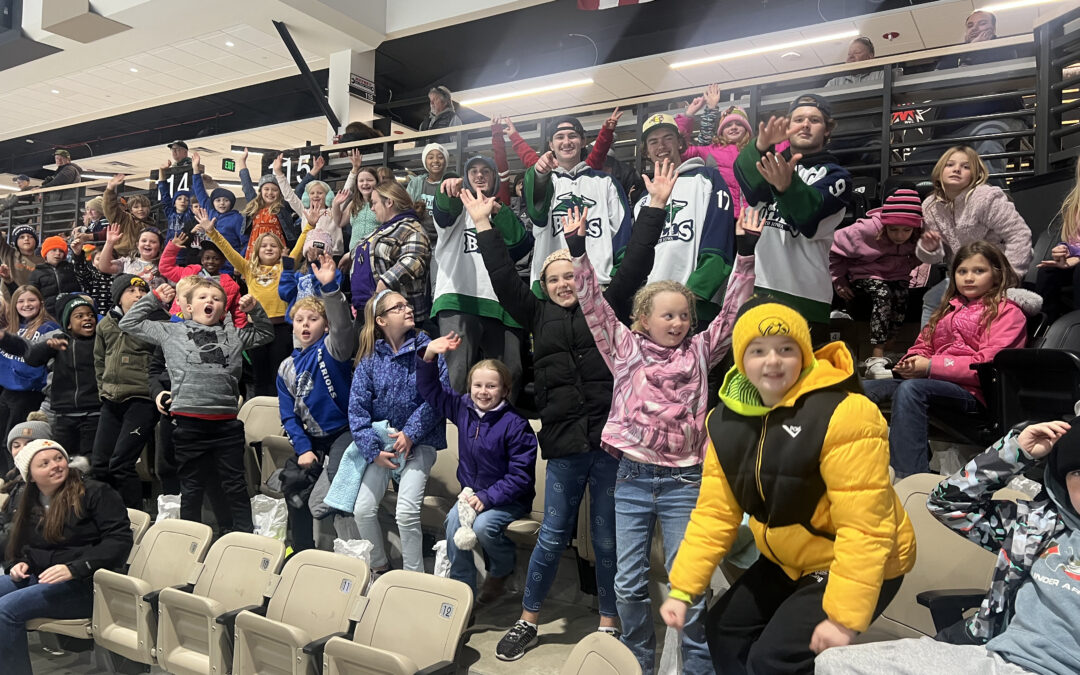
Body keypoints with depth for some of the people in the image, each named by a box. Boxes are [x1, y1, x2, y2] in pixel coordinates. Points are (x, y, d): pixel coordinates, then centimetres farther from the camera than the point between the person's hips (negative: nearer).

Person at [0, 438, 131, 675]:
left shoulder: (96, 493, -6)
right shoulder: (28, 503, 16)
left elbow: (120, 539, -15)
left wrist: (74, 568, -24)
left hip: (83, 585, -7)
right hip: (36, 578, 7)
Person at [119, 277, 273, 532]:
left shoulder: (234, 335, 13)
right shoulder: (171, 331, 10)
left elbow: (266, 334, 26)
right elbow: (129, 323, 14)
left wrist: (254, 309, 12)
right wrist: (153, 298, 13)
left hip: (226, 422, 1)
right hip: (188, 422, -1)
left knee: (236, 485, 9)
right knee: (191, 486, 12)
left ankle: (245, 535, 18)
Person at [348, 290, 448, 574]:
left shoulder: (428, 350, -6)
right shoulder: (369, 360, 0)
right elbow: (357, 408, -3)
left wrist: (410, 433, -16)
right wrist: (372, 450, -12)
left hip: (419, 441, -3)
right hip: (382, 441, 3)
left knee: (406, 513, -15)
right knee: (363, 509, 0)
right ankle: (379, 567, 25)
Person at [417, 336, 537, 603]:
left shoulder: (516, 425, -18)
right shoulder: (463, 408, 1)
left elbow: (521, 476, -18)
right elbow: (431, 389, 9)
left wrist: (486, 498, -24)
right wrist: (428, 355, -8)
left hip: (509, 498, -4)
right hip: (471, 492, 5)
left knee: (482, 526, -32)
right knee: (454, 521, -27)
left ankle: (502, 570, 4)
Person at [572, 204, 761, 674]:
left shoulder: (698, 351, 7)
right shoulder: (625, 348, 5)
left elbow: (731, 310, 2)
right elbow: (594, 306, -1)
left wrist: (745, 252, -7)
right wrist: (578, 250, -9)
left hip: (683, 480, 0)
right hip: (632, 477, 1)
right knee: (629, 583, 8)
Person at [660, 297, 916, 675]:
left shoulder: (842, 414, -29)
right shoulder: (728, 420, -6)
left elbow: (863, 528, -29)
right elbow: (715, 511, -4)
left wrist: (845, 617, -28)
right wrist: (683, 589, -8)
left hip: (857, 568, -7)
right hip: (789, 562, 7)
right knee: (724, 630, 15)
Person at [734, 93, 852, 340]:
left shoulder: (835, 175, 11)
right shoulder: (772, 163, 19)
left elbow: (809, 216, -12)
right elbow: (753, 192, -7)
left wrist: (787, 185, -33)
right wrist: (761, 146, -27)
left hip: (805, 297, -2)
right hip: (752, 289, 2)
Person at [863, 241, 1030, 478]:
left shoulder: (1007, 312, 5)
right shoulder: (950, 308, 26)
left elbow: (988, 363, -8)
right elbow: (923, 345, 26)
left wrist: (930, 366, -15)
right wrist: (912, 362, 0)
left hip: (970, 392, -7)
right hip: (933, 381, 7)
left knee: (910, 388, -37)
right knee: (864, 388, -15)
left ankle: (909, 477, -44)